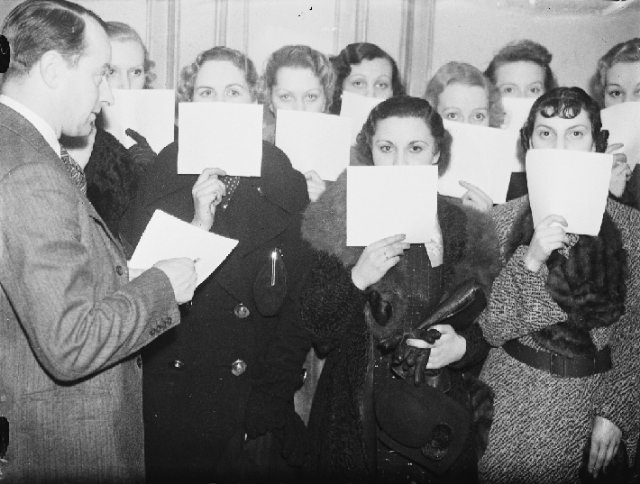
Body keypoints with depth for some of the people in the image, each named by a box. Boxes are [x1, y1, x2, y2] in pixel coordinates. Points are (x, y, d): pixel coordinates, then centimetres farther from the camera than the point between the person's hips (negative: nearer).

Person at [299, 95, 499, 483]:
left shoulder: (467, 228, -2)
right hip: (356, 419, -1)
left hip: (439, 418, 1)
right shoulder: (341, 223, -4)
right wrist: (356, 279, -21)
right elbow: (317, 329, -7)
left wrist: (462, 347, -15)